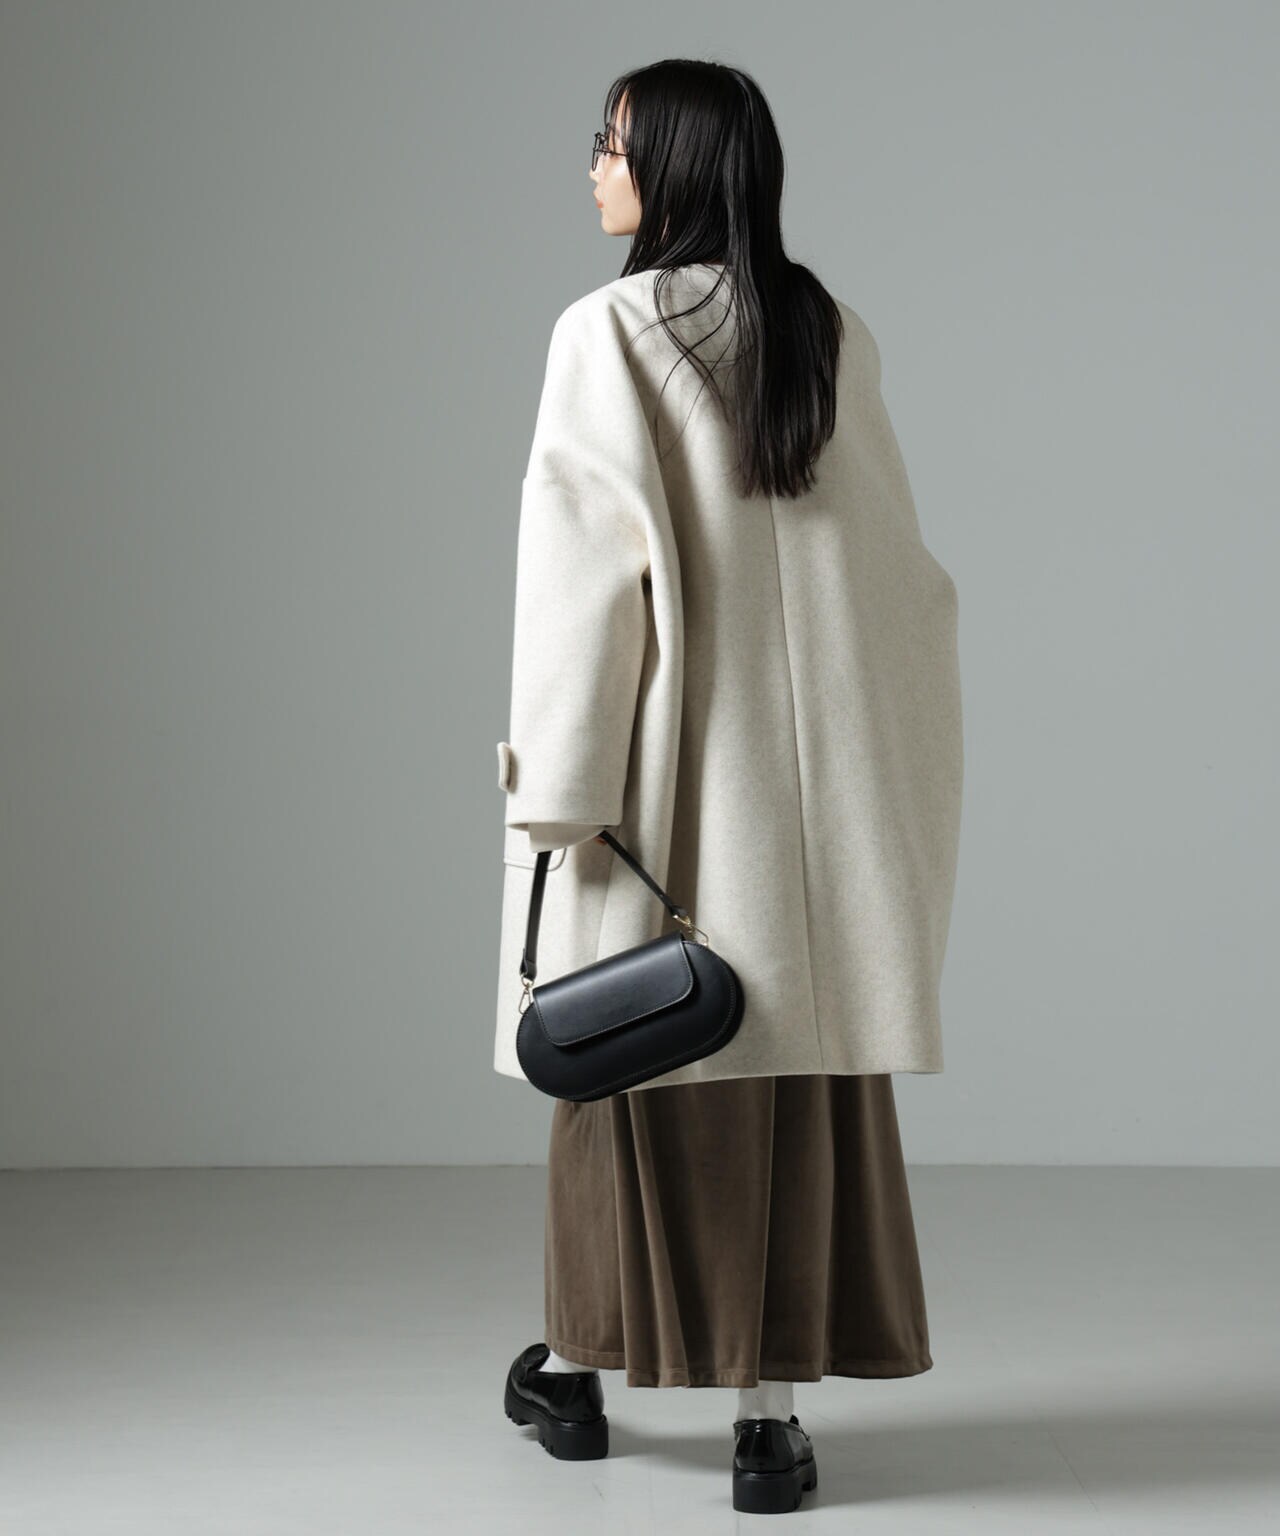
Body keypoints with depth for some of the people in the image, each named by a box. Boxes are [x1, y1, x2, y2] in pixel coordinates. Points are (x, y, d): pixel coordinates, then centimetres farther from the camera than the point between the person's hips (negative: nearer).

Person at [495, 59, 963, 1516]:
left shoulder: (605, 334, -8)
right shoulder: (834, 335, 5)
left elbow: (585, 575, -14)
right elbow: (894, 562, 7)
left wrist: (556, 787, -12)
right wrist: (883, 762, 15)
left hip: (660, 766, -3)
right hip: (807, 772, 3)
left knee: (629, 1057, 10)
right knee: (798, 1075, 4)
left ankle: (579, 1368, 26)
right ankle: (771, 1410, 4)